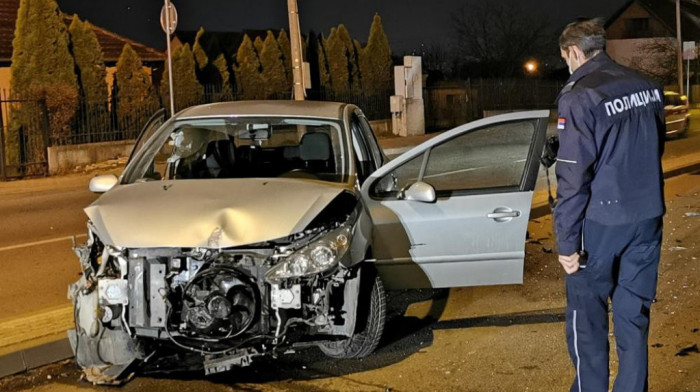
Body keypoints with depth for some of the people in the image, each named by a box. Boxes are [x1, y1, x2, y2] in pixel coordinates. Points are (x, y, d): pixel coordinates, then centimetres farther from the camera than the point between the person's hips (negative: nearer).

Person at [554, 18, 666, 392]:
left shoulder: (579, 96, -15)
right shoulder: (646, 86, 5)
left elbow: (573, 176, -17)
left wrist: (567, 241, -13)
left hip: (601, 220, -6)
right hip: (648, 217, 6)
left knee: (586, 314, 7)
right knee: (634, 313, 13)